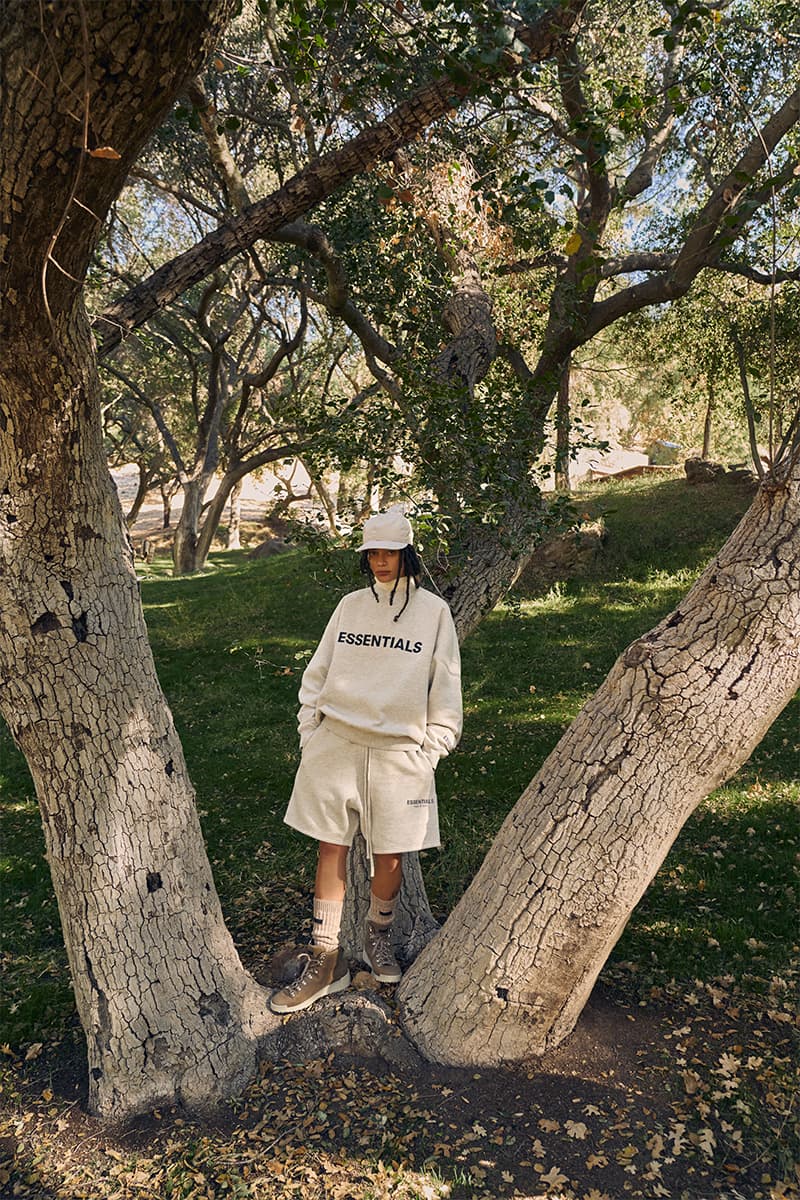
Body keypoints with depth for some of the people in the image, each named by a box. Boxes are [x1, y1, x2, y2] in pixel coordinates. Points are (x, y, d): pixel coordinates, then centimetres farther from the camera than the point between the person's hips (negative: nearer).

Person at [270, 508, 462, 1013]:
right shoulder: (350, 606, 8)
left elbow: (446, 689, 3)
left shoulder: (433, 611, 1)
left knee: (390, 857, 5)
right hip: (336, 745, 2)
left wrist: (431, 748, -2)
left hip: (399, 753, -2)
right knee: (331, 850, 5)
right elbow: (319, 673, 13)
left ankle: (378, 936, 33)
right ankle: (326, 960, 17)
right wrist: (310, 729, 5)